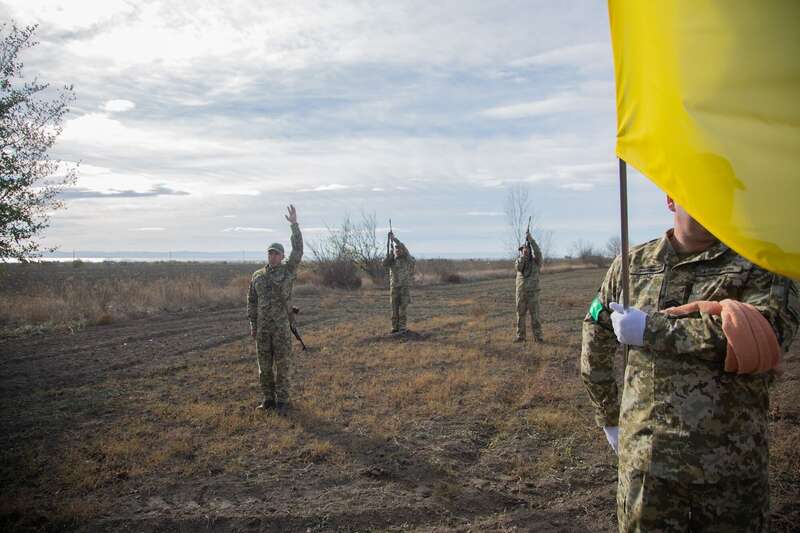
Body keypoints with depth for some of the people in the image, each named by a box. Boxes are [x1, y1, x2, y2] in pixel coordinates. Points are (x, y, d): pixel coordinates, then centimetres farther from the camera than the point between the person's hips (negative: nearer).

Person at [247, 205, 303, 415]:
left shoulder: (288, 270, -1)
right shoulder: (258, 275, 8)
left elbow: (298, 250, -13)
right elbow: (252, 301, 11)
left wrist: (294, 224, -16)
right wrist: (252, 324, 5)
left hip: (282, 325, -3)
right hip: (263, 326, 3)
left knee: (283, 363, -1)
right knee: (265, 363, 8)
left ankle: (282, 400, 8)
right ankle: (268, 399, 20)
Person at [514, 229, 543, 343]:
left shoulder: (535, 261, 1)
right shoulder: (519, 261, 8)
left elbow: (538, 252, -18)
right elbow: (518, 267, -14)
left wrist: (531, 239, -22)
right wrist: (523, 255, -25)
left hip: (533, 292, -2)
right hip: (521, 292, 2)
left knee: (535, 315, -4)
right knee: (520, 314, 6)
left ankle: (538, 336, 1)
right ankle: (520, 336, 13)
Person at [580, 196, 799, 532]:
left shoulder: (758, 263, -1)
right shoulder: (632, 265, 6)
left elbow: (770, 332, -21)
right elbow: (595, 345, 17)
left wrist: (652, 329, -19)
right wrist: (608, 417, 18)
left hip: (732, 463, -1)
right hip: (645, 457, 1)